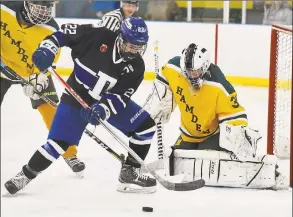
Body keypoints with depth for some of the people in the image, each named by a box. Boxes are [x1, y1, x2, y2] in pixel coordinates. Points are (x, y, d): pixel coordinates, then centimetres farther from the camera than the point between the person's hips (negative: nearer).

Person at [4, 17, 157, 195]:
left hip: (111, 101, 4)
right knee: (58, 142, -14)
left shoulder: (136, 67, -15)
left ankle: (130, 173, 7)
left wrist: (103, 108, -37)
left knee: (146, 126, -4)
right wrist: (46, 49, -28)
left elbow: (121, 96, -20)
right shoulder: (99, 36, -24)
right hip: (77, 97, -4)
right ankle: (26, 175, 4)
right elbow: (63, 32, -14)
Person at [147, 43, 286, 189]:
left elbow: (234, 115, -31)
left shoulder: (218, 87, -34)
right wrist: (163, 103, 1)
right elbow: (163, 81, 5)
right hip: (189, 131, 6)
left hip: (215, 132, -6)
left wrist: (241, 139, -41)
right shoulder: (173, 68, -20)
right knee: (176, 163, 10)